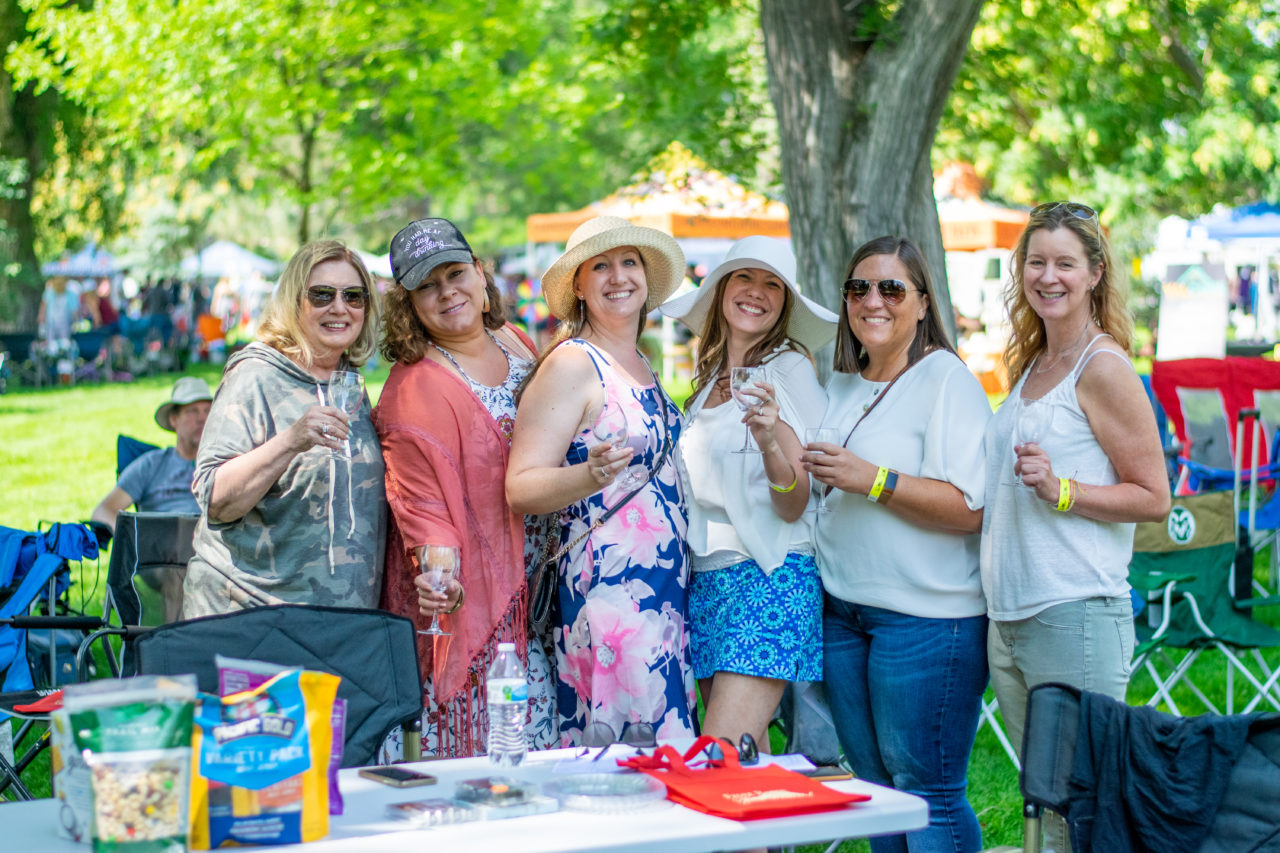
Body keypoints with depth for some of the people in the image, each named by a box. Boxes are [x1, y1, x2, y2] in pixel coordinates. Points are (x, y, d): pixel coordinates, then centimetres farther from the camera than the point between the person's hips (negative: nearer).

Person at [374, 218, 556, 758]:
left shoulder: (517, 344, 9)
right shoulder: (414, 389, -15)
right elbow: (423, 499, -22)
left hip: (535, 586, 7)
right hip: (469, 591, -7)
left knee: (539, 740, 11)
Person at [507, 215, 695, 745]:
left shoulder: (639, 365, 16)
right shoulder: (572, 364, -9)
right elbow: (520, 488, -15)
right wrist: (591, 476, -32)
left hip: (666, 590, 8)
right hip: (609, 591, -8)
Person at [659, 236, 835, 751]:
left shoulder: (789, 369, -6)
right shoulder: (710, 377, 14)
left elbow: (793, 506, -12)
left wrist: (770, 441, -29)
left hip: (769, 576, -7)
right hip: (706, 578, 7)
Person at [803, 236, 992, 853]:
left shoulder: (947, 379, -8)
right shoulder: (840, 388, 16)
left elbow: (970, 508, -17)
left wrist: (872, 479, -21)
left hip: (925, 617, -8)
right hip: (842, 610, 8)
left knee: (927, 794, -4)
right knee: (874, 788, 14)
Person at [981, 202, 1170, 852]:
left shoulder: (1103, 366, -8)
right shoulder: (1029, 365, 16)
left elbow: (1153, 499, -10)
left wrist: (1058, 490, -19)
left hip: (1076, 615, -8)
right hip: (1008, 618, 8)